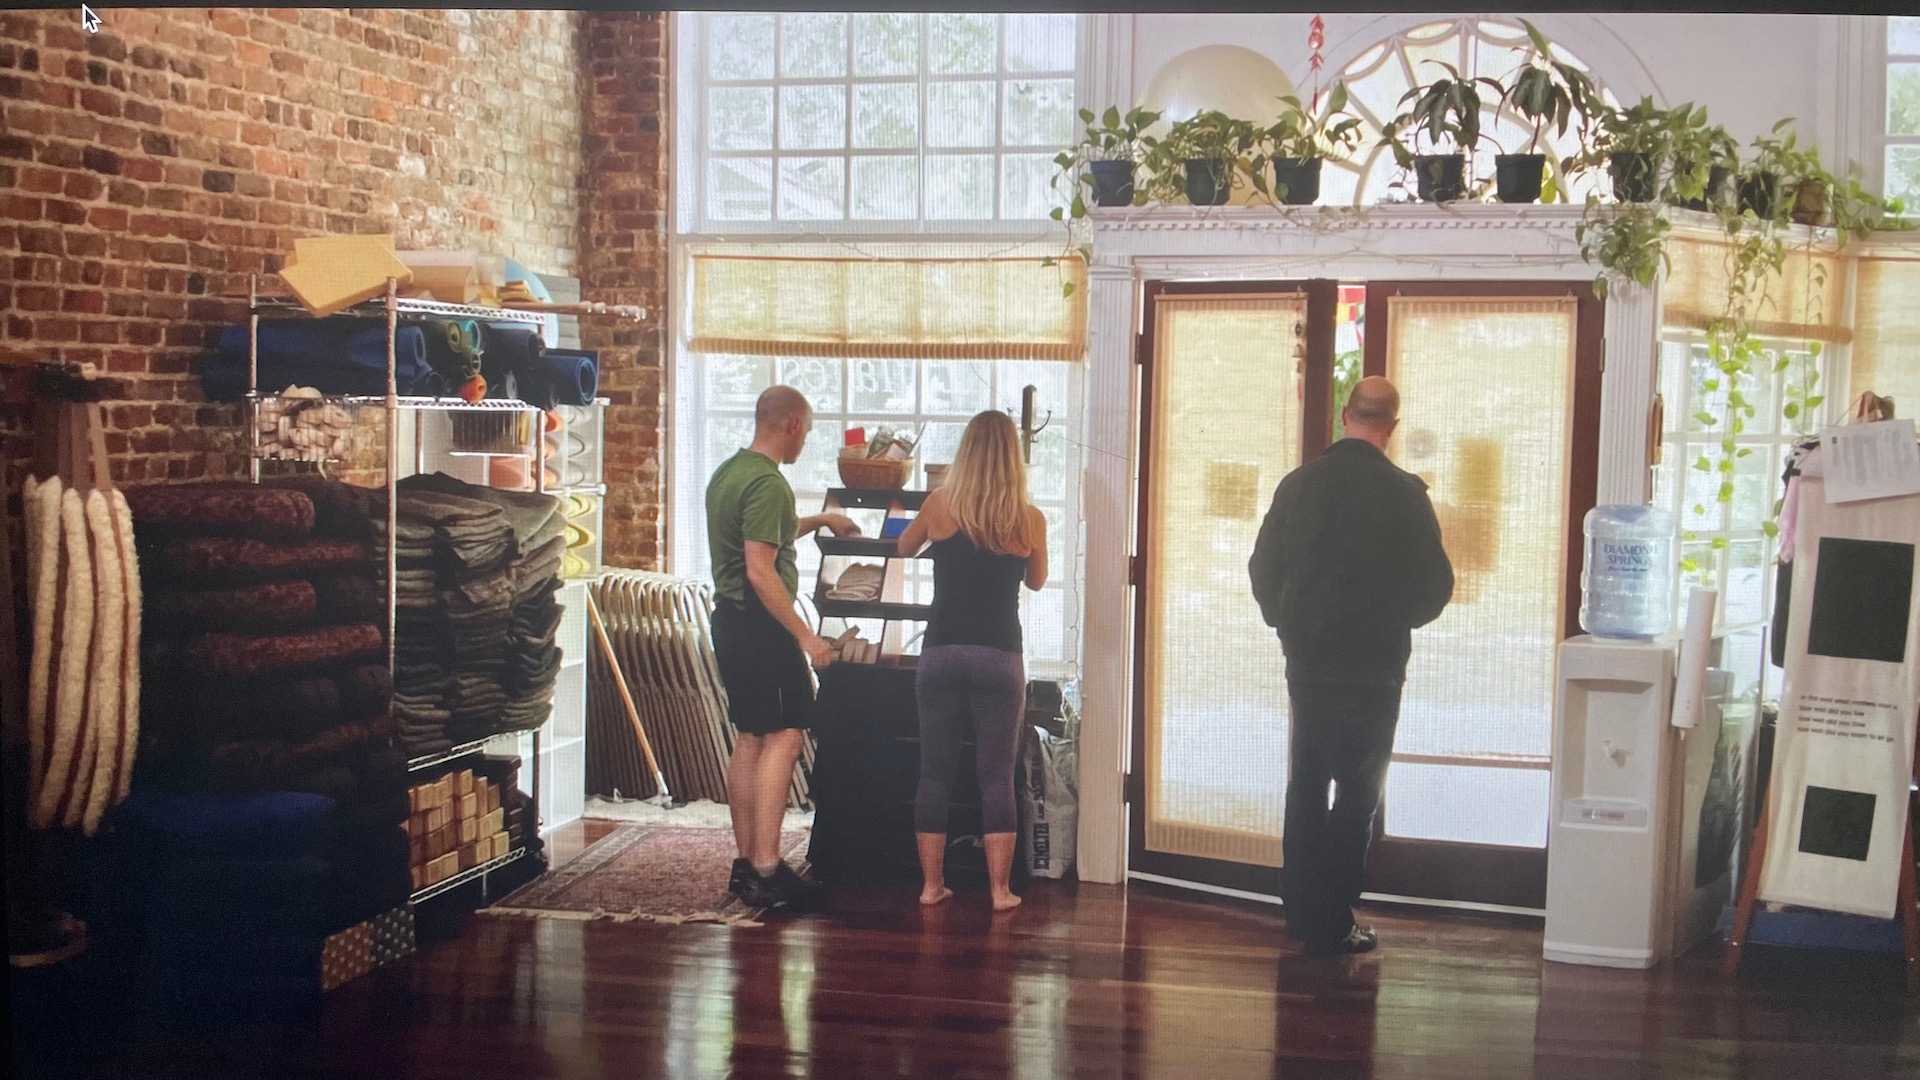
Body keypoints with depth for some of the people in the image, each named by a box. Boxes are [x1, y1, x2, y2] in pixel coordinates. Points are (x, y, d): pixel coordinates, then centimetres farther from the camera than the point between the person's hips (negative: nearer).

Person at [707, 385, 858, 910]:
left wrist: (819, 521, 39)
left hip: (729, 621, 10)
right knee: (784, 736, -9)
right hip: (760, 625, -10)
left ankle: (747, 864, 15)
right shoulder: (767, 482, -17)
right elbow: (760, 571, -23)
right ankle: (767, 870, -13)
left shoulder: (729, 472, 14)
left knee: (751, 739, 12)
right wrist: (804, 635, -21)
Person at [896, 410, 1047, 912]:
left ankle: (931, 884, 14)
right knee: (997, 777, 6)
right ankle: (999, 889, 7)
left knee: (935, 773, 9)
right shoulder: (1030, 520, -3)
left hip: (941, 655, 1)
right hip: (1000, 658, -1)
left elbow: (905, 547, 18)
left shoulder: (941, 504, -2)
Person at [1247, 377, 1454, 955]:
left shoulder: (1298, 484, 0)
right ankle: (1332, 924, 3)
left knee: (1305, 787, 14)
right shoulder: (1403, 493, -11)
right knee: (1357, 794, 3)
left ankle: (1300, 912, 20)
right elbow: (1435, 584, -6)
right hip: (1373, 666, -4)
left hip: (1306, 662, 4)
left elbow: (1262, 570, 6)